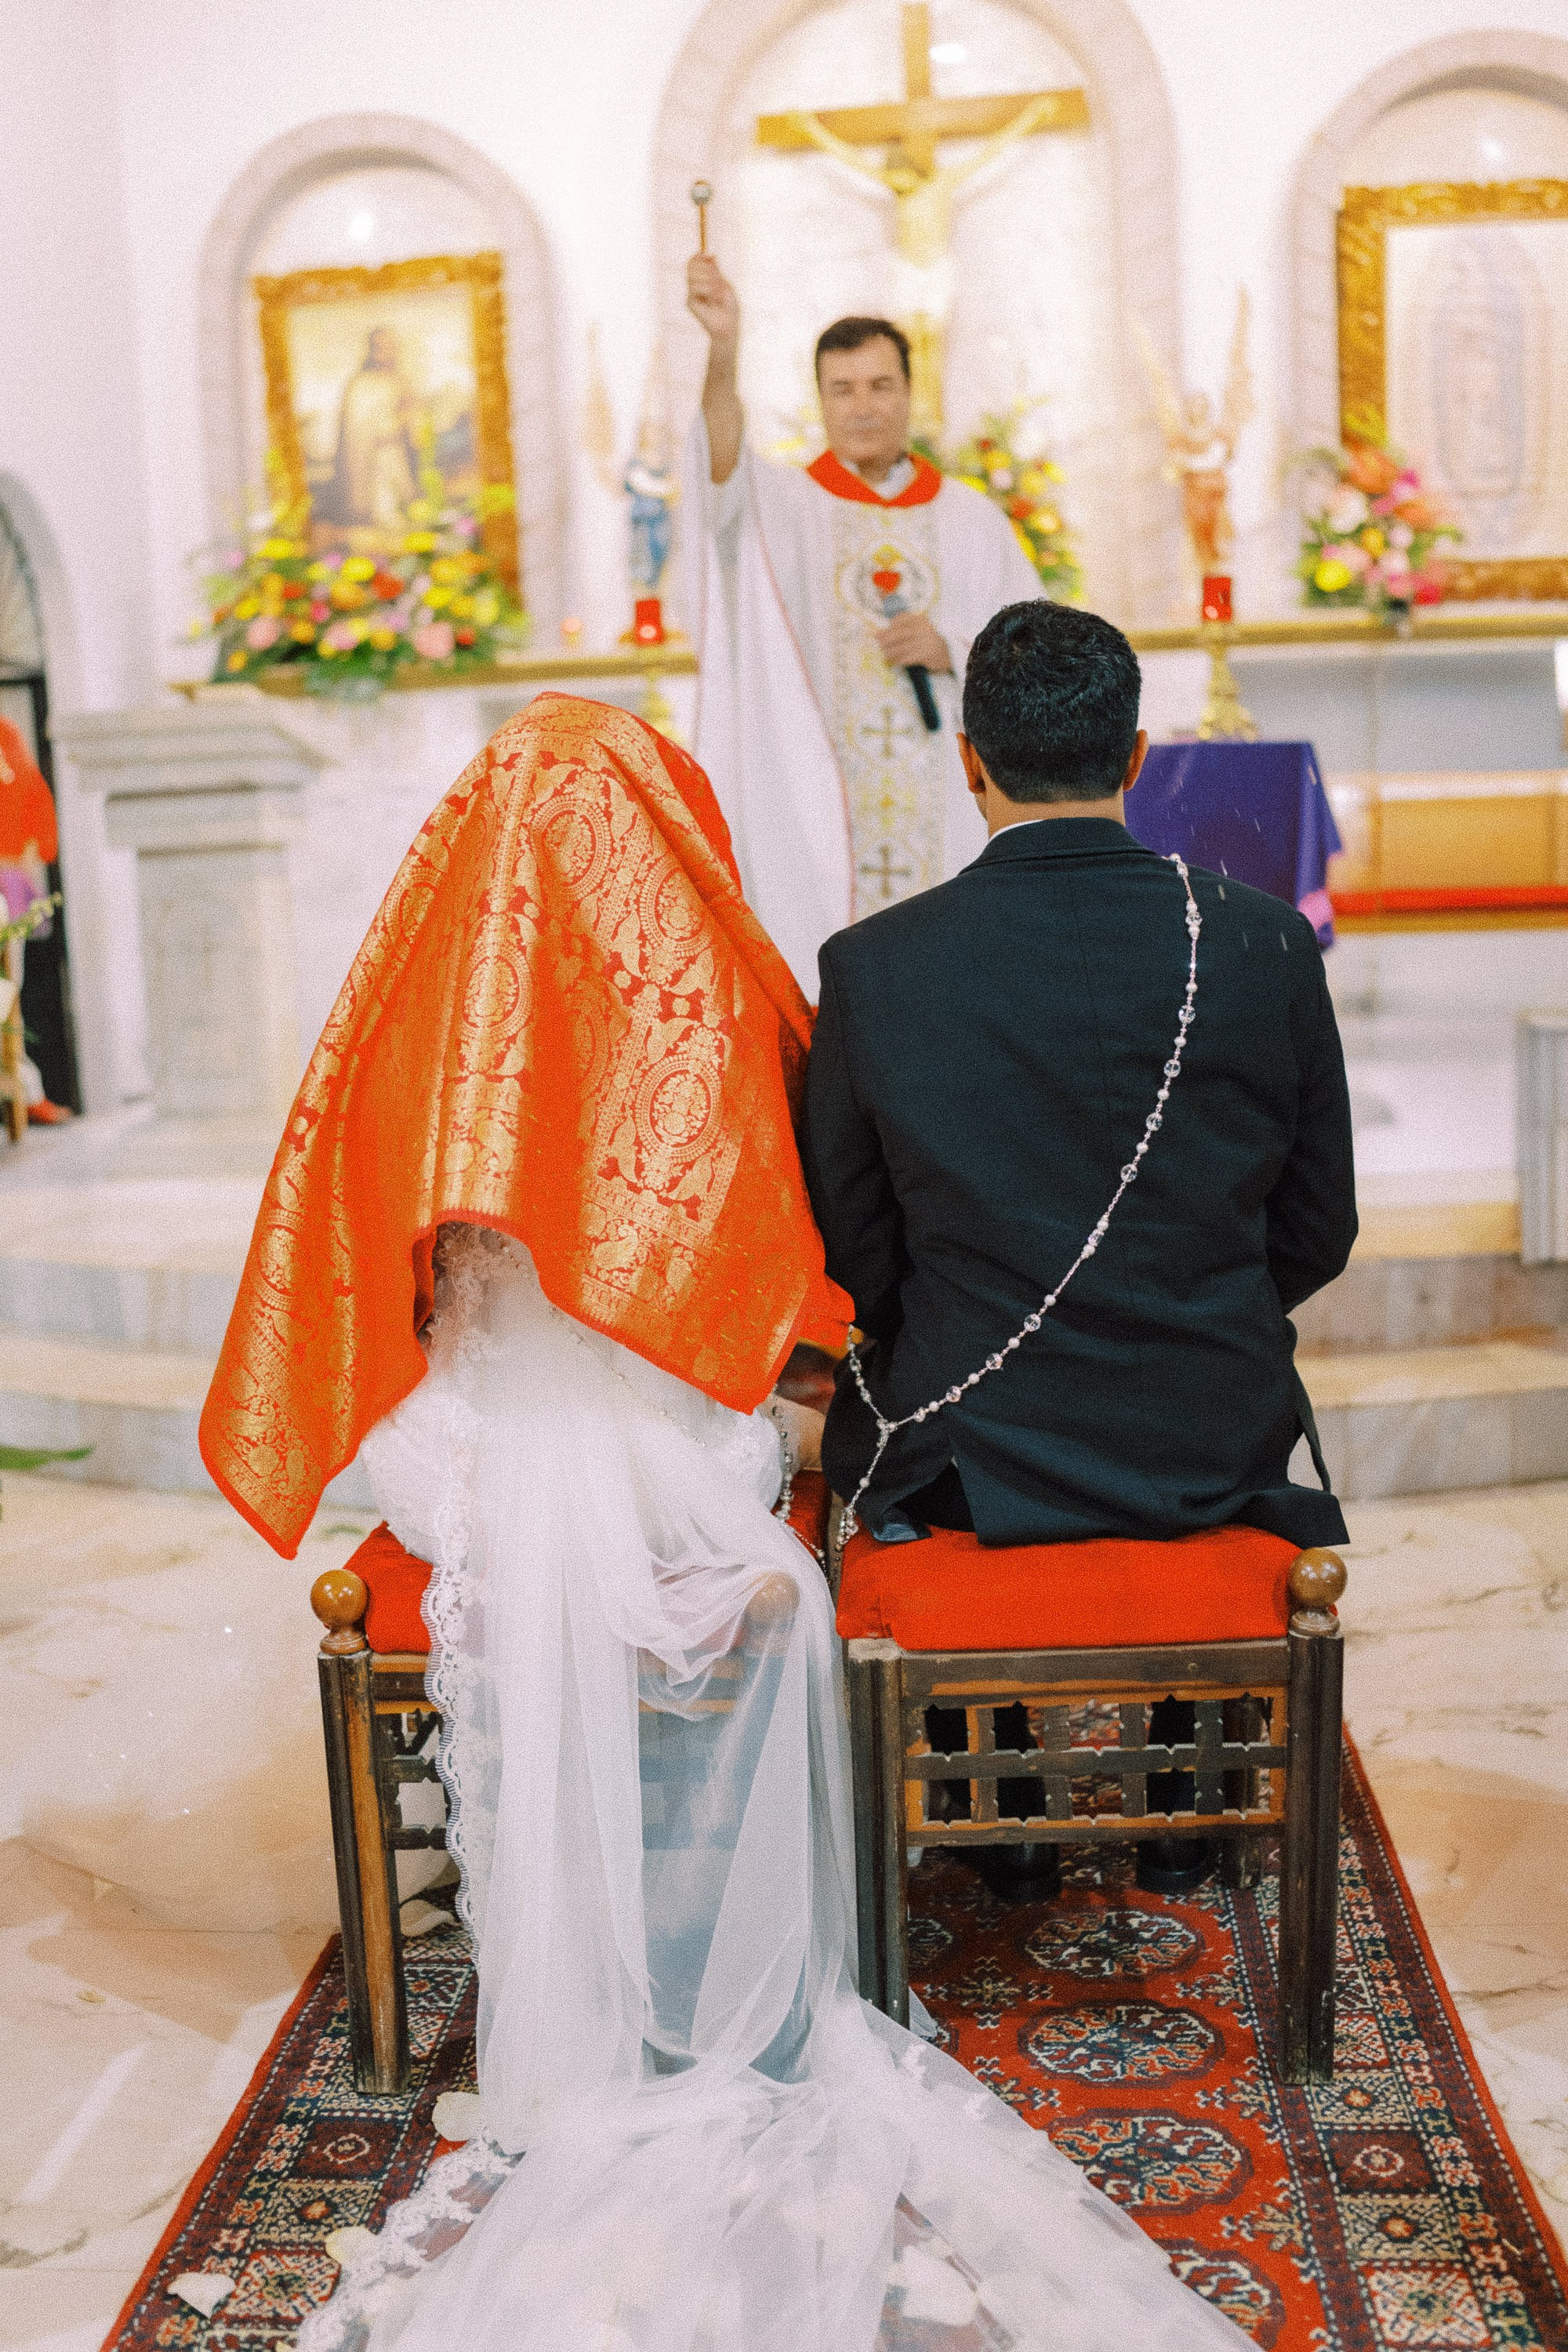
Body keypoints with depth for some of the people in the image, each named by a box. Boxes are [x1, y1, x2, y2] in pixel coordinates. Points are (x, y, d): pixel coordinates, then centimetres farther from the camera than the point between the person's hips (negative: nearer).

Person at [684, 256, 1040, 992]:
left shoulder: (972, 519, 11)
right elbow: (723, 469, -20)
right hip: (816, 816, -2)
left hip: (948, 818, 2)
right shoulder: (782, 504, 4)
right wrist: (722, 353, -38)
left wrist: (952, 650, -9)